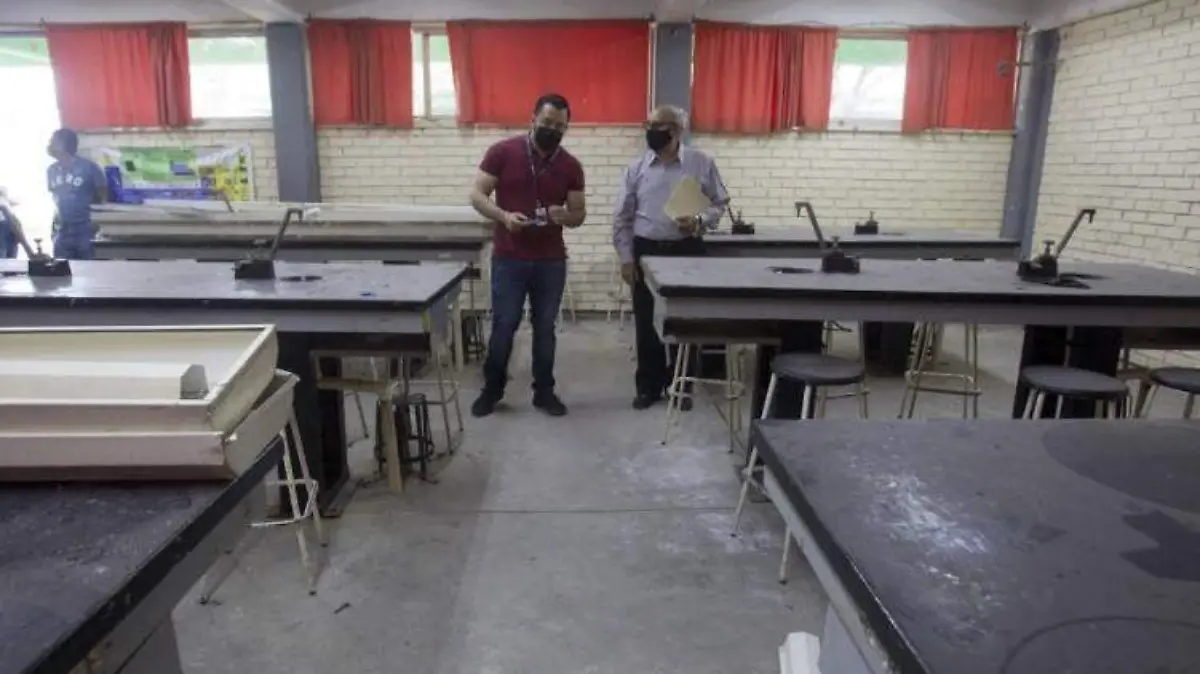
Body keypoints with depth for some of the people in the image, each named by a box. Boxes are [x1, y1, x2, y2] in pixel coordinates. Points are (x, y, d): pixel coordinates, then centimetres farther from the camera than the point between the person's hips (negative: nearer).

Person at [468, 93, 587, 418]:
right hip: (509, 258, -2)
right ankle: (491, 390, 20)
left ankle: (544, 391, 21)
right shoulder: (502, 152, -3)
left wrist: (565, 216, -16)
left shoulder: (571, 166, 3)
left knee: (545, 327, 9)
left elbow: (578, 215, 8)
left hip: (551, 260, 2)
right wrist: (504, 216, -20)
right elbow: (477, 195, -3)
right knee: (503, 325, 3)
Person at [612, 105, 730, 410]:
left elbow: (719, 203, 5)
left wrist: (699, 223, -15)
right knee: (646, 322, 6)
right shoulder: (637, 167, 2)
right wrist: (626, 258, -1)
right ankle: (649, 386, 21)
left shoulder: (702, 163, -1)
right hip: (646, 251, 1)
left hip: (687, 251, -1)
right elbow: (622, 217, 4)